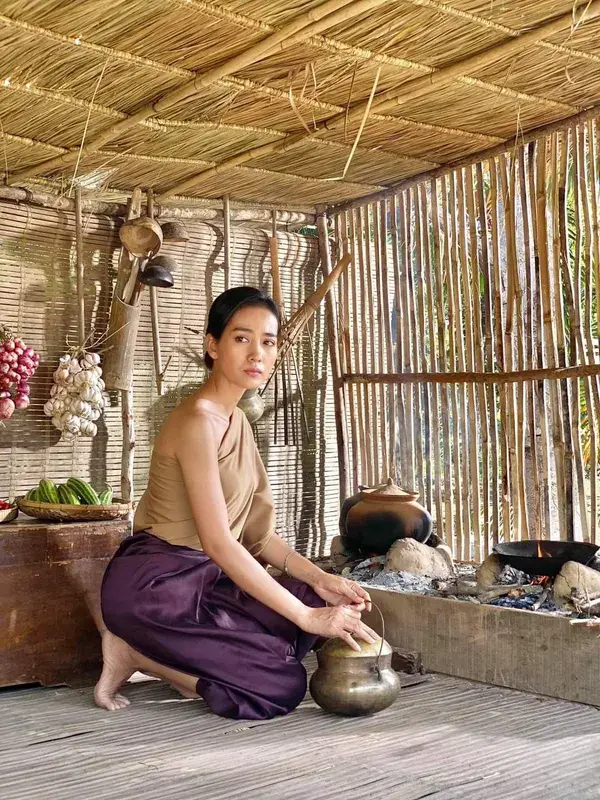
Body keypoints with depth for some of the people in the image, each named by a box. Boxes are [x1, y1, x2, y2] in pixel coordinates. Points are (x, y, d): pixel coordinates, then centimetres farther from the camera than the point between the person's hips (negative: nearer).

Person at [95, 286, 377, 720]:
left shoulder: (237, 421, 12)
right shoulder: (198, 420, -17)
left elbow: (259, 533, 11)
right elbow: (218, 542, -24)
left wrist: (319, 579, -2)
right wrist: (306, 617, -24)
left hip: (199, 577, 9)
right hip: (152, 585, -9)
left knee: (315, 600, 0)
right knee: (282, 685, -14)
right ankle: (136, 652, -2)